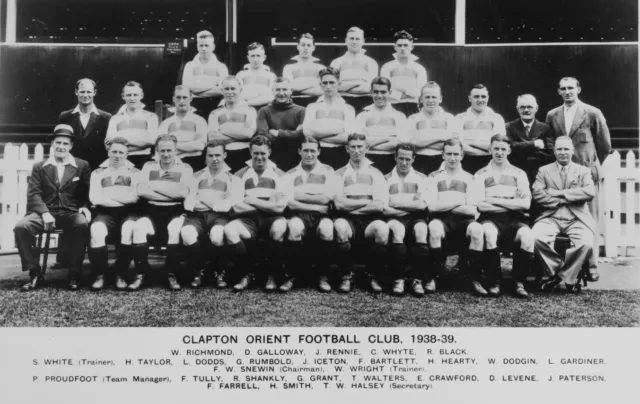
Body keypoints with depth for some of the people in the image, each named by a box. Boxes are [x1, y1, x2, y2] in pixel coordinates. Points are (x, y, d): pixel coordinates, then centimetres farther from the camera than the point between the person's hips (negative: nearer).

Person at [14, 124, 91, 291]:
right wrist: (45, 212, -15)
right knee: (21, 227, -27)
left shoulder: (82, 166, 13)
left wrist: (85, 207, -13)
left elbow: (88, 193, 10)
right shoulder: (39, 167, 15)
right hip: (46, 212, 2)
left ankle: (74, 274, -22)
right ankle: (34, 273, -10)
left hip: (72, 213, -1)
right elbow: (33, 193, 4)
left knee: (82, 224, -36)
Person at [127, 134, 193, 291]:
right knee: (139, 227, -31)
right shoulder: (149, 166, 15)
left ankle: (171, 275, -21)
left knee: (175, 229, -35)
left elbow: (183, 192, -11)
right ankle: (140, 274, -19)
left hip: (175, 212, -1)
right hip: (152, 211, 2)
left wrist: (156, 185, -5)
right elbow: (141, 191, -2)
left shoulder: (185, 168, 8)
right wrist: (172, 194, -7)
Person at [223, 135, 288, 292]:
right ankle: (246, 274, -9)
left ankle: (273, 275, -15)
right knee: (229, 229, -30)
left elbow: (279, 207, -3)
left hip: (271, 219, -1)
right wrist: (267, 206, -6)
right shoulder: (241, 175, 11)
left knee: (280, 226, -36)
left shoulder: (278, 174, 9)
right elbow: (237, 207, -2)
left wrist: (252, 200, -3)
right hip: (249, 220, 1)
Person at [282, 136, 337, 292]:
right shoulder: (291, 174, 12)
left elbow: (325, 198, -2)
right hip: (299, 214, 0)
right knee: (294, 227, -36)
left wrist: (301, 195, 1)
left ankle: (323, 276, -18)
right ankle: (292, 275, -20)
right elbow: (291, 203, -1)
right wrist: (315, 205, -8)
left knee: (327, 228, -36)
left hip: (321, 215, 0)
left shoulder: (327, 171, 11)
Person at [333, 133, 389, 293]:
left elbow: (380, 206, -2)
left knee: (382, 228, -34)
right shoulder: (340, 174, 14)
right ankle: (346, 276, -18)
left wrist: (350, 205, -4)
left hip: (370, 220, 0)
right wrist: (366, 202, -3)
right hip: (348, 220, 0)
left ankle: (374, 277, -13)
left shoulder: (375, 174, 13)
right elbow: (339, 204, -2)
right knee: (339, 225, -35)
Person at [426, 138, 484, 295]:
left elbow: (472, 210, 4)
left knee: (477, 230, -33)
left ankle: (475, 279, -20)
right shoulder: (434, 177, 13)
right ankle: (432, 277, -24)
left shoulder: (468, 178, 16)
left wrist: (444, 205, -6)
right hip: (441, 219, -1)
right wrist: (459, 202, -2)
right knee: (434, 227, -38)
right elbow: (432, 206, 0)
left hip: (463, 220, 1)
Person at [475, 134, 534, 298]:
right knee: (489, 233, -37)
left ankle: (519, 283, -15)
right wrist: (511, 204, -3)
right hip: (491, 218, -1)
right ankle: (494, 282, -21)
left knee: (527, 235, -32)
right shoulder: (481, 174, 13)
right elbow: (481, 205, -1)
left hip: (515, 219, 1)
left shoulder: (519, 174, 17)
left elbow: (525, 204, 2)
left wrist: (495, 200, -3)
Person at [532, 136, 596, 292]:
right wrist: (561, 201, -8)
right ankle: (555, 271, -6)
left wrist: (561, 193, -8)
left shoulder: (583, 171, 16)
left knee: (586, 243, -31)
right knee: (535, 237, -31)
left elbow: (590, 193, -4)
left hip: (577, 219, 0)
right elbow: (538, 194, 0)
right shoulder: (544, 170, 16)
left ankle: (567, 278, -6)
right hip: (551, 217, 0)